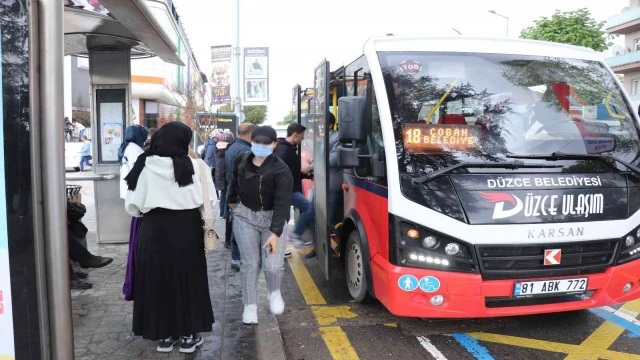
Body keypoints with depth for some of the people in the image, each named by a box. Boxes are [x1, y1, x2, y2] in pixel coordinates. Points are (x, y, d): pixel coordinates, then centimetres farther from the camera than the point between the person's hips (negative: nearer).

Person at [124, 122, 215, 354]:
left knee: (158, 280, 13)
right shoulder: (193, 165, -10)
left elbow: (133, 206, -3)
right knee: (187, 280, 12)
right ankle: (189, 334, 21)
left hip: (154, 230, 1)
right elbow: (207, 200, -9)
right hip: (186, 229, -1)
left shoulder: (146, 166, -6)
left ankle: (165, 334, 22)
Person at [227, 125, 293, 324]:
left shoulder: (281, 170, -19)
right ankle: (250, 306, 18)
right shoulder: (241, 161, -4)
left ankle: (274, 293, 22)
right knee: (250, 263, 1)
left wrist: (275, 233, -32)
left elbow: (282, 204, -24)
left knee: (273, 266, -11)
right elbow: (234, 181, 18)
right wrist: (232, 200, 32)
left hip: (272, 219, -2)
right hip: (245, 217, 3)